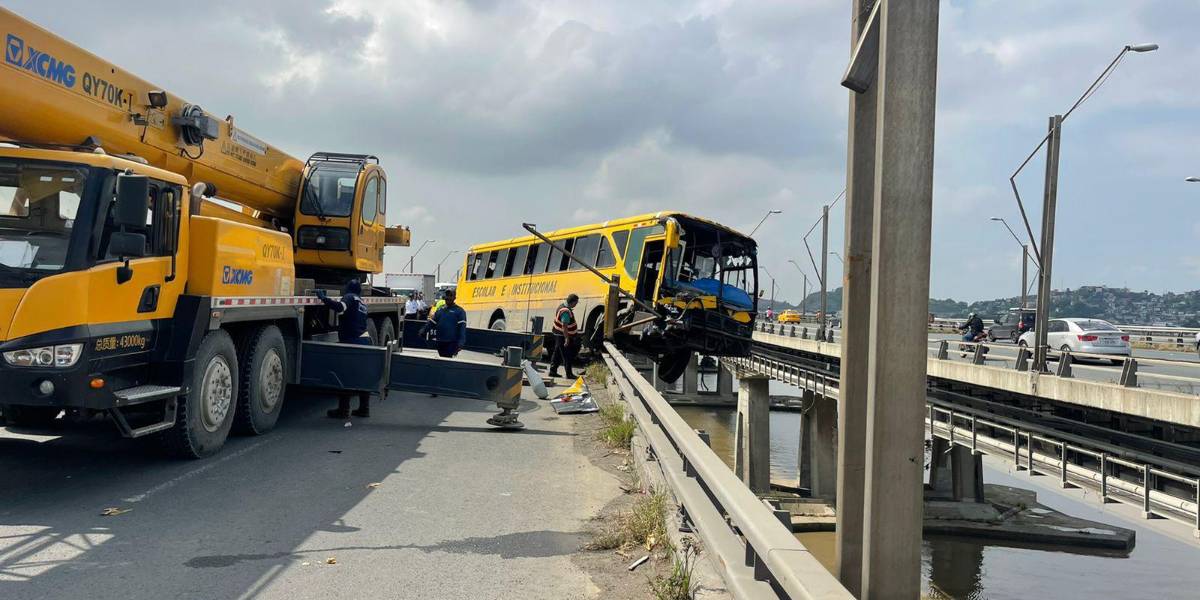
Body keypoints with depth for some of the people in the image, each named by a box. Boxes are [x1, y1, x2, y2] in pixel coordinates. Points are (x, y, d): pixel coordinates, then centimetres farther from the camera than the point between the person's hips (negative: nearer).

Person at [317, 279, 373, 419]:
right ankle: (364, 408, 19)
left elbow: (339, 307, -24)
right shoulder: (361, 302, 22)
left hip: (353, 342, -9)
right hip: (365, 340, 9)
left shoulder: (350, 297, -4)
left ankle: (343, 410, -1)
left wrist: (323, 297, -15)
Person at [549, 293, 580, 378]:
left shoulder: (563, 306, 7)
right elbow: (564, 326, -29)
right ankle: (569, 374, 3)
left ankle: (553, 371, 22)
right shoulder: (566, 311, -26)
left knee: (557, 354, 16)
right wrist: (567, 339, -27)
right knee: (567, 356, -3)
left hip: (559, 334, 10)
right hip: (563, 336, -10)